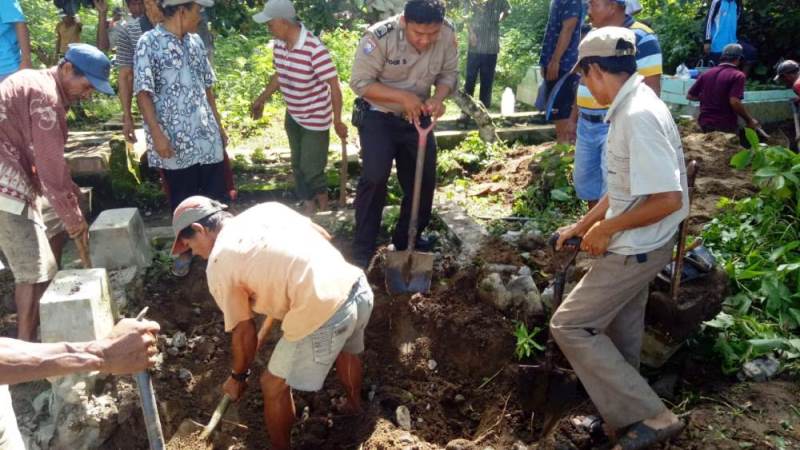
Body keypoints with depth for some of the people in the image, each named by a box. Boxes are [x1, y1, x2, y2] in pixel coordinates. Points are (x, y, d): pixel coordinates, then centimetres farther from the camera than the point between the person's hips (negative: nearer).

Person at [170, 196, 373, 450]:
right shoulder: (268, 208, 15)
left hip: (322, 315, -7)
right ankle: (355, 405, 63)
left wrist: (238, 376, 23)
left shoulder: (218, 265, 0)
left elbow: (244, 332, 5)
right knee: (344, 351, 38)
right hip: (358, 288, 8)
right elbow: (325, 237, 22)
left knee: (274, 386, 17)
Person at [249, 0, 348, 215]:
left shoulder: (315, 50, -29)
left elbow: (334, 86, -23)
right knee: (298, 165, 16)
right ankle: (308, 205, 34)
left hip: (315, 119, -7)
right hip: (292, 116, 7)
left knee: (311, 168, 0)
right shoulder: (279, 44, -6)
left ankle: (322, 195, 31)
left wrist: (338, 121, -20)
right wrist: (262, 99, 18)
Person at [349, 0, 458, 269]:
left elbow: (449, 73, -2)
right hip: (379, 117, -5)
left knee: (424, 180, 9)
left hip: (418, 118, 5)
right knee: (375, 178, -18)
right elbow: (360, 82, -21)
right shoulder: (379, 37, -26)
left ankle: (407, 240, 30)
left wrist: (438, 98, -24)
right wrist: (403, 97, -31)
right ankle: (361, 252, -4)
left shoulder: (447, 34, -15)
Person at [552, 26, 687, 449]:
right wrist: (581, 226, 18)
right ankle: (629, 407, 40)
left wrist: (606, 228, -17)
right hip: (636, 244, 10)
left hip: (636, 248, -10)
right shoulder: (632, 107, 7)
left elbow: (668, 199, -29)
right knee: (619, 332, 21)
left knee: (569, 326, -2)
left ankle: (649, 416, 5)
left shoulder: (638, 116, -25)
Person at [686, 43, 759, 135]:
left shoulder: (706, 74, 7)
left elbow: (690, 96, 13)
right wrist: (749, 120, -9)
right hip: (725, 125, -5)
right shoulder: (737, 75, -9)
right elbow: (734, 102, -20)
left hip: (705, 123, 5)